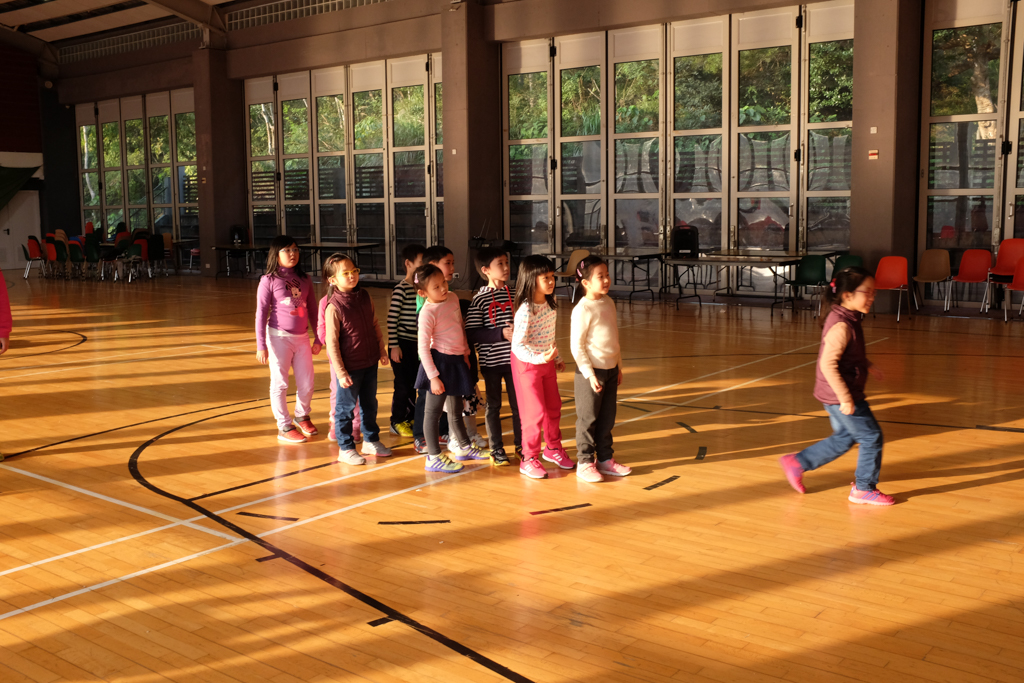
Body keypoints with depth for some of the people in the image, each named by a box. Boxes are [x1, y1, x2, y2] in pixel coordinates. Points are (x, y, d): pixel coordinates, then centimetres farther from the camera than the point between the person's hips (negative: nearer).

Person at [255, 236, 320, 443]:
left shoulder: (304, 279, 5)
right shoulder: (269, 280, -6)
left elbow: (313, 310, 11)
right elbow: (261, 314, -7)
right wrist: (261, 346, -10)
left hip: (302, 338, 4)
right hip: (279, 337, -4)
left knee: (307, 384, 9)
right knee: (280, 383, 5)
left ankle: (302, 416, 35)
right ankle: (284, 427, 17)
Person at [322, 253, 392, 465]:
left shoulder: (365, 297, 0)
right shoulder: (334, 307, -18)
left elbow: (375, 325, 13)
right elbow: (332, 343, -16)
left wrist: (382, 350, 15)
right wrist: (341, 373, -16)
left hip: (370, 363, 6)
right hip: (350, 367, -6)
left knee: (369, 404, 18)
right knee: (346, 407, 6)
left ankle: (371, 440, 34)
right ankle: (345, 448, 19)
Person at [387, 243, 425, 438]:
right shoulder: (401, 289, -15)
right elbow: (392, 319, -15)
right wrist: (394, 346, -16)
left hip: (418, 344, 7)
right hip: (402, 344, -7)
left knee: (414, 383, 14)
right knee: (403, 385, 1)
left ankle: (411, 418, 28)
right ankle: (397, 422, 16)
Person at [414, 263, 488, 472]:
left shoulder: (453, 298, 3)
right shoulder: (427, 313, -19)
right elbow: (423, 347, -18)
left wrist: (465, 351, 19)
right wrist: (433, 376, -19)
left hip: (457, 360, 8)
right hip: (440, 362, -8)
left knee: (456, 410, 24)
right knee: (433, 411, 2)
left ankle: (462, 446, 41)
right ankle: (434, 457, 10)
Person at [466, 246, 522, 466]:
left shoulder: (514, 293, 1)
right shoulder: (479, 299, -10)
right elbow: (472, 334, -15)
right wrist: (502, 333, -22)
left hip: (514, 359, 3)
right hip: (491, 361, -3)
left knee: (518, 403, 11)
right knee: (493, 406, 10)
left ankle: (520, 444, 27)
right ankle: (496, 449, 21)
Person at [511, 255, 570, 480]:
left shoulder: (550, 304, 0)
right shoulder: (525, 310, -25)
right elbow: (518, 345, -26)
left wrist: (557, 358, 18)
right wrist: (540, 358, -38)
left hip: (547, 362, 8)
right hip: (527, 365, -8)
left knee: (554, 408, 17)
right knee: (535, 412, -2)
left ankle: (553, 448, 36)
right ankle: (529, 459, 12)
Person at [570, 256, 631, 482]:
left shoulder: (609, 303, 8)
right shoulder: (582, 309, -16)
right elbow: (576, 346, -17)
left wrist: (618, 366, 18)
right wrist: (590, 374, -18)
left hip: (610, 370, 7)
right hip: (591, 372, -7)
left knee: (607, 418, 14)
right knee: (588, 419, 3)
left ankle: (605, 459, 25)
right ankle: (584, 463, 13)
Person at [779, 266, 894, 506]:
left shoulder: (847, 319, 7)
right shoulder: (841, 326, -25)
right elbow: (828, 364, -30)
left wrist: (868, 366, 20)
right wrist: (845, 397, -28)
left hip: (835, 396, 10)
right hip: (841, 395, -10)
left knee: (844, 437, 22)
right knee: (871, 437, 2)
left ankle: (797, 462, 27)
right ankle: (864, 489, 15)